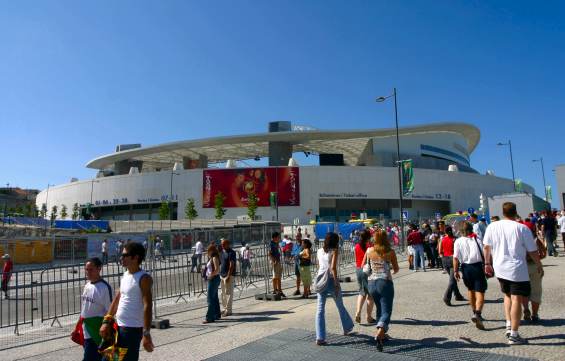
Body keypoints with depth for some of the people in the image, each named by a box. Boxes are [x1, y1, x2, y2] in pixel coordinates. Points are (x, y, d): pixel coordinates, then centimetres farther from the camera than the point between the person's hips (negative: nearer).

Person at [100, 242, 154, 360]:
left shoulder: (144, 278, -17)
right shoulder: (125, 275, 9)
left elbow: (147, 306, -22)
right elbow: (117, 299, 16)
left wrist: (146, 334, -26)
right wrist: (106, 321, 11)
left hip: (132, 329, -8)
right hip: (118, 326, 8)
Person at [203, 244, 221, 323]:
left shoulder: (214, 258, -14)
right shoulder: (211, 258, 15)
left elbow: (217, 270, -21)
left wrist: (211, 276, -16)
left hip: (213, 279, -10)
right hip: (211, 279, 10)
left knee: (210, 299, -8)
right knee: (214, 298, 16)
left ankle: (209, 318, -5)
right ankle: (217, 315, 24)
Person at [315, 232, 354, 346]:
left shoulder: (320, 251, 8)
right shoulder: (334, 251, -8)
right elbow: (333, 267, -18)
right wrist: (337, 284, -16)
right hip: (331, 280, -4)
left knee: (320, 309, 3)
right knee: (340, 306, 19)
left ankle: (320, 338, -2)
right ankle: (347, 328, 39)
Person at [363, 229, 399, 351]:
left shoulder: (369, 251, 0)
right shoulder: (390, 252, -6)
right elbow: (396, 269, 5)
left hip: (371, 283, 4)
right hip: (385, 282, -3)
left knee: (380, 309, 23)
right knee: (386, 312, -1)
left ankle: (381, 334, 29)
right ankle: (379, 334, -23)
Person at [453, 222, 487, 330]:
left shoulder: (458, 241, -1)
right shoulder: (477, 240, 0)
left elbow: (455, 257, -5)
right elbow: (484, 255, -4)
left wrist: (456, 271, 2)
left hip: (465, 267, 2)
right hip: (477, 266, -2)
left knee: (470, 289, 23)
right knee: (480, 292, -3)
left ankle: (474, 312, 35)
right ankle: (477, 313, -24)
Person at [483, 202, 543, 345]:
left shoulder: (492, 227, 1)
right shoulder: (522, 228, -8)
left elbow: (486, 247, 6)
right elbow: (532, 251, -3)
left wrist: (487, 263, 17)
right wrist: (539, 266, 12)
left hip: (499, 268, 4)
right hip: (517, 269, -4)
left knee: (507, 295, 23)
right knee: (516, 299, -1)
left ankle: (509, 326, 16)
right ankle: (514, 335, 2)